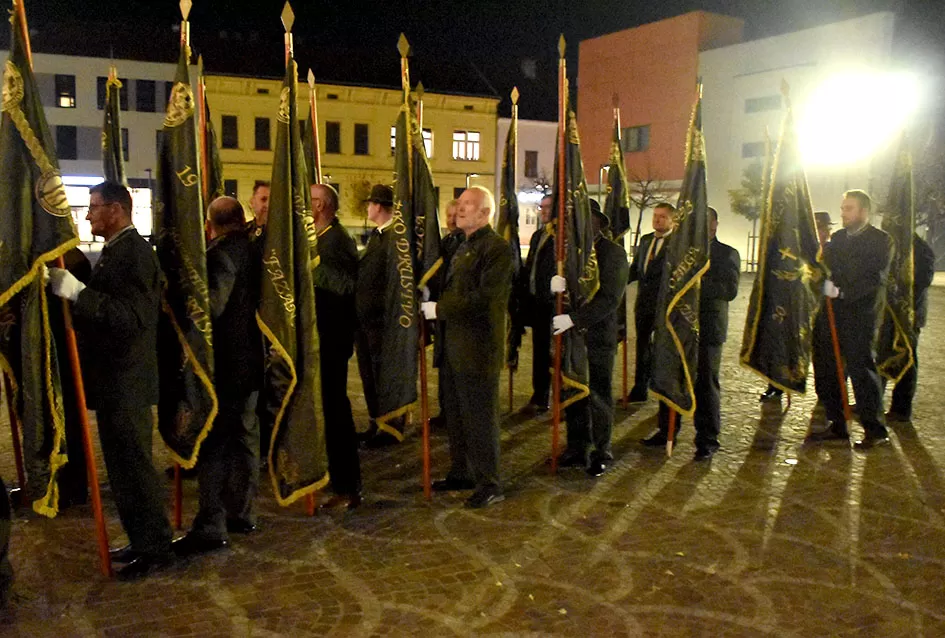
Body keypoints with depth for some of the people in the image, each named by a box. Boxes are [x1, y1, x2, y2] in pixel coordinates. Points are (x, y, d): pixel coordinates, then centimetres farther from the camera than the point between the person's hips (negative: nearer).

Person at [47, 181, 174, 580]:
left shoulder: (133, 251, -17)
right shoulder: (116, 250, 13)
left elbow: (133, 316, -27)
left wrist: (76, 291, -30)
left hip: (126, 383, -10)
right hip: (116, 381, 10)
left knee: (133, 466, -1)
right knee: (125, 466, 17)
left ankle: (156, 549, 12)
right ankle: (143, 541, 29)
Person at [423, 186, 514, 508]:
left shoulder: (497, 248, -13)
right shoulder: (462, 246, 16)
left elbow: (485, 299, -22)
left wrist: (439, 309, -20)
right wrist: (433, 303, 5)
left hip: (477, 349, -9)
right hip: (452, 346, 9)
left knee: (480, 418, 0)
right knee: (455, 416, 18)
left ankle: (489, 484, 12)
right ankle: (461, 472, 32)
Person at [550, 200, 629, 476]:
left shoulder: (613, 253, -8)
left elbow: (610, 299, -17)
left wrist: (574, 319, -24)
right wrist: (555, 285, -22)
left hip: (598, 337, -4)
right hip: (572, 334, 4)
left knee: (599, 396, 7)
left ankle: (602, 452, 22)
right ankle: (577, 449, 24)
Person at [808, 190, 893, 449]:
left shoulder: (880, 240, -2)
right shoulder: (837, 238, 18)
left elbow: (874, 280, -12)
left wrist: (841, 291, -20)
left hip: (860, 316, -6)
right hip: (833, 314, 6)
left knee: (861, 369, -5)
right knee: (827, 369, 7)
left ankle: (875, 430, 7)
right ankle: (837, 425, 18)